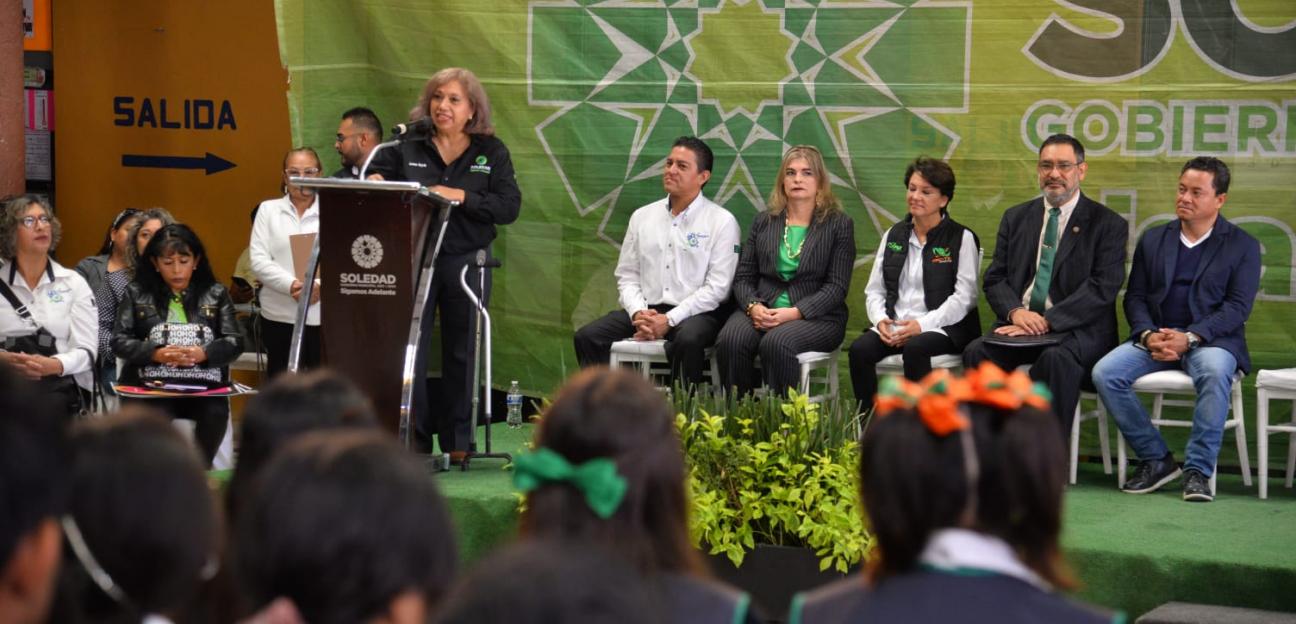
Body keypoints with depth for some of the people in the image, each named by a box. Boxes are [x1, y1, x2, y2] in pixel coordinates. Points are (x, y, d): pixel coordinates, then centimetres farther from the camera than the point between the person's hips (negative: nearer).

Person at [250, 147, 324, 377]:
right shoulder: (269, 209, 10)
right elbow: (259, 261, 0)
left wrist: (322, 285, -18)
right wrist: (291, 285, -15)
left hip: (325, 316, -1)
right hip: (280, 317, 1)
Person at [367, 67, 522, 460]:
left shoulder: (491, 152, 5)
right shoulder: (406, 146, 7)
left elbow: (509, 207, -5)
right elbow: (374, 177, 8)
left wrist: (461, 197, -16)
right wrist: (373, 181, -16)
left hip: (466, 262, 0)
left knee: (461, 352, 6)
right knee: (407, 349, -2)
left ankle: (457, 441, 15)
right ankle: (413, 438, 5)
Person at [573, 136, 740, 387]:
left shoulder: (722, 222, 0)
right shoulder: (642, 217, 14)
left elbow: (717, 287, -7)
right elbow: (627, 276, 13)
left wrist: (669, 320, -16)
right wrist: (638, 313, -8)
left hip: (696, 312, -4)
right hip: (646, 308, 5)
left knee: (688, 339, -38)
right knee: (587, 336, -18)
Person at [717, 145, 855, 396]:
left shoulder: (839, 224, 6)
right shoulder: (764, 222, 17)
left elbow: (837, 286, -3)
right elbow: (743, 277, 13)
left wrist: (794, 312, -16)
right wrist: (753, 307, -10)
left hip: (816, 316, -3)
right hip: (762, 309, 3)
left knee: (776, 343, -35)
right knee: (730, 340, -29)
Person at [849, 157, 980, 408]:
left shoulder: (962, 238, 1)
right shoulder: (894, 235, 17)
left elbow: (964, 296, -7)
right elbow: (874, 290, 15)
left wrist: (922, 325, -17)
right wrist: (881, 320, -7)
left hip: (942, 328, -4)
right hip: (894, 325, 4)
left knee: (915, 349, -36)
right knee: (859, 349, -25)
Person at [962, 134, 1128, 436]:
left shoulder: (1108, 225, 3)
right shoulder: (1015, 218, 17)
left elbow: (1102, 288, -8)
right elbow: (994, 279, 12)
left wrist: (1046, 321, -18)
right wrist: (1015, 312, -12)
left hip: (1077, 329, -4)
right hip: (1020, 323, 4)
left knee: (1057, 358, -37)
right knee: (977, 352, -27)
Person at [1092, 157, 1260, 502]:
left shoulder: (1242, 245, 5)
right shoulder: (1153, 240, 17)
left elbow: (1238, 306, -5)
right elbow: (1135, 297, 12)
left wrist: (1189, 337, -19)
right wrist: (1148, 334, -10)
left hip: (1210, 340, -4)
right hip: (1155, 338, 4)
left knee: (1215, 373, -39)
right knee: (1104, 373, -23)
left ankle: (1198, 470, -29)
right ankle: (1156, 459, -11)